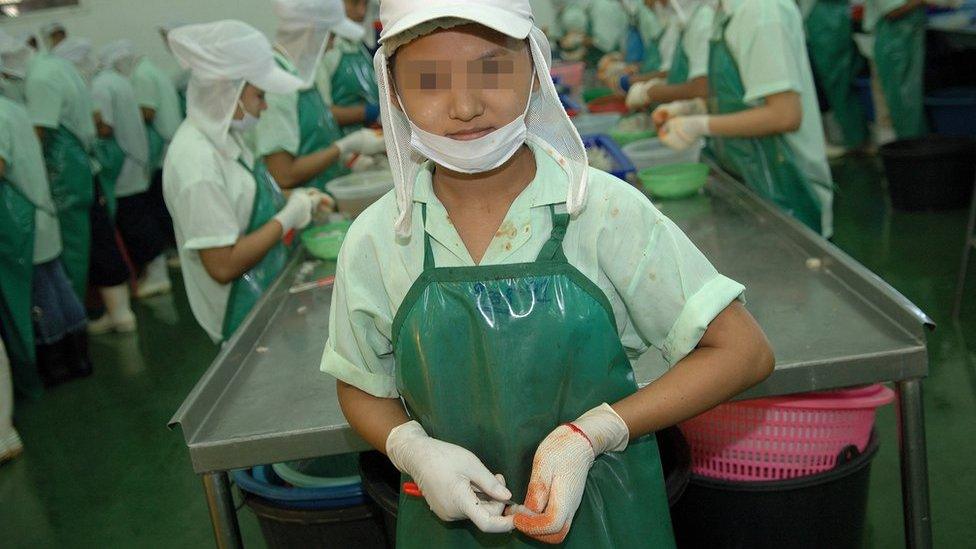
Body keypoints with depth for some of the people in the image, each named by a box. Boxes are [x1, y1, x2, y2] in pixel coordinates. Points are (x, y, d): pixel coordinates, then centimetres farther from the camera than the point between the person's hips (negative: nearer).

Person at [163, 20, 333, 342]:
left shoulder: (225, 136, 2)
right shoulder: (196, 163, -26)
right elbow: (223, 265, -25)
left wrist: (291, 204, 0)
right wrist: (287, 218, -17)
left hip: (267, 297, 9)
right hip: (244, 319, -8)